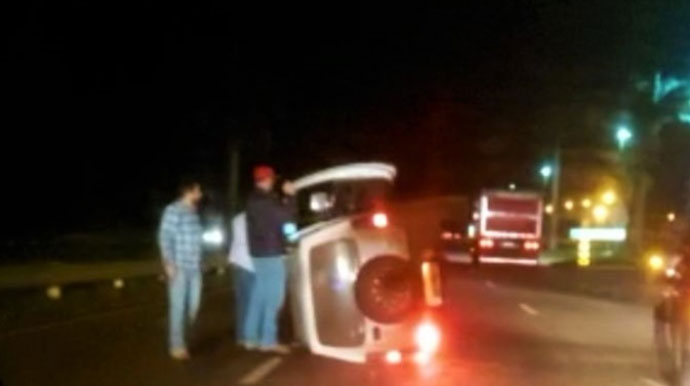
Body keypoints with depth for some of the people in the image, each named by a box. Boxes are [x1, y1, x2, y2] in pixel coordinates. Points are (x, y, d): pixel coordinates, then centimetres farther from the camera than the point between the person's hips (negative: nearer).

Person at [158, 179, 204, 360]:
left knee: (193, 305, 8)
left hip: (194, 267, 7)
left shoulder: (193, 212, 14)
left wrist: (199, 262, 15)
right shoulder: (173, 210, -9)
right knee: (178, 306, -3)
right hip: (179, 267, -7)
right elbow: (164, 237, -11)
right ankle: (177, 345, 6)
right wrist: (169, 263, -16)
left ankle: (179, 337, 24)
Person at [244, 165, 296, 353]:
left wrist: (283, 201, 15)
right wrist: (289, 196, -5)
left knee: (260, 294, 12)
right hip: (270, 252, -10)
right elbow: (286, 216, -17)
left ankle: (252, 337, 15)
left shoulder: (253, 200, 15)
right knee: (274, 296, -8)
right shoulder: (266, 200, -16)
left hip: (259, 252, 10)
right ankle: (268, 340, -8)